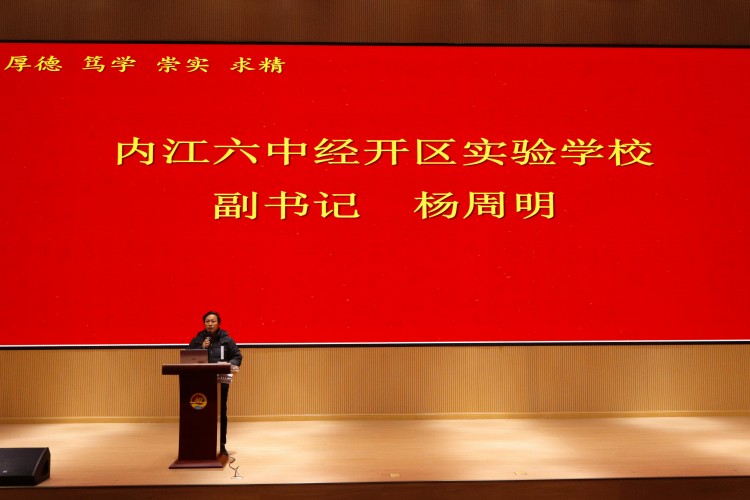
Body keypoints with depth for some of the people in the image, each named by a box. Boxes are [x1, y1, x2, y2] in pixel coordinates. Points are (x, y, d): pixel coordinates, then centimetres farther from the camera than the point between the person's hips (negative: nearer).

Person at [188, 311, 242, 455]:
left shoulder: (226, 340, 6)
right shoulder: (197, 340, 9)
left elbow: (237, 356, 8)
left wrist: (230, 364, -12)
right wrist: (201, 348, -7)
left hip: (221, 382, 0)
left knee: (221, 412, 3)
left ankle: (222, 444, 11)